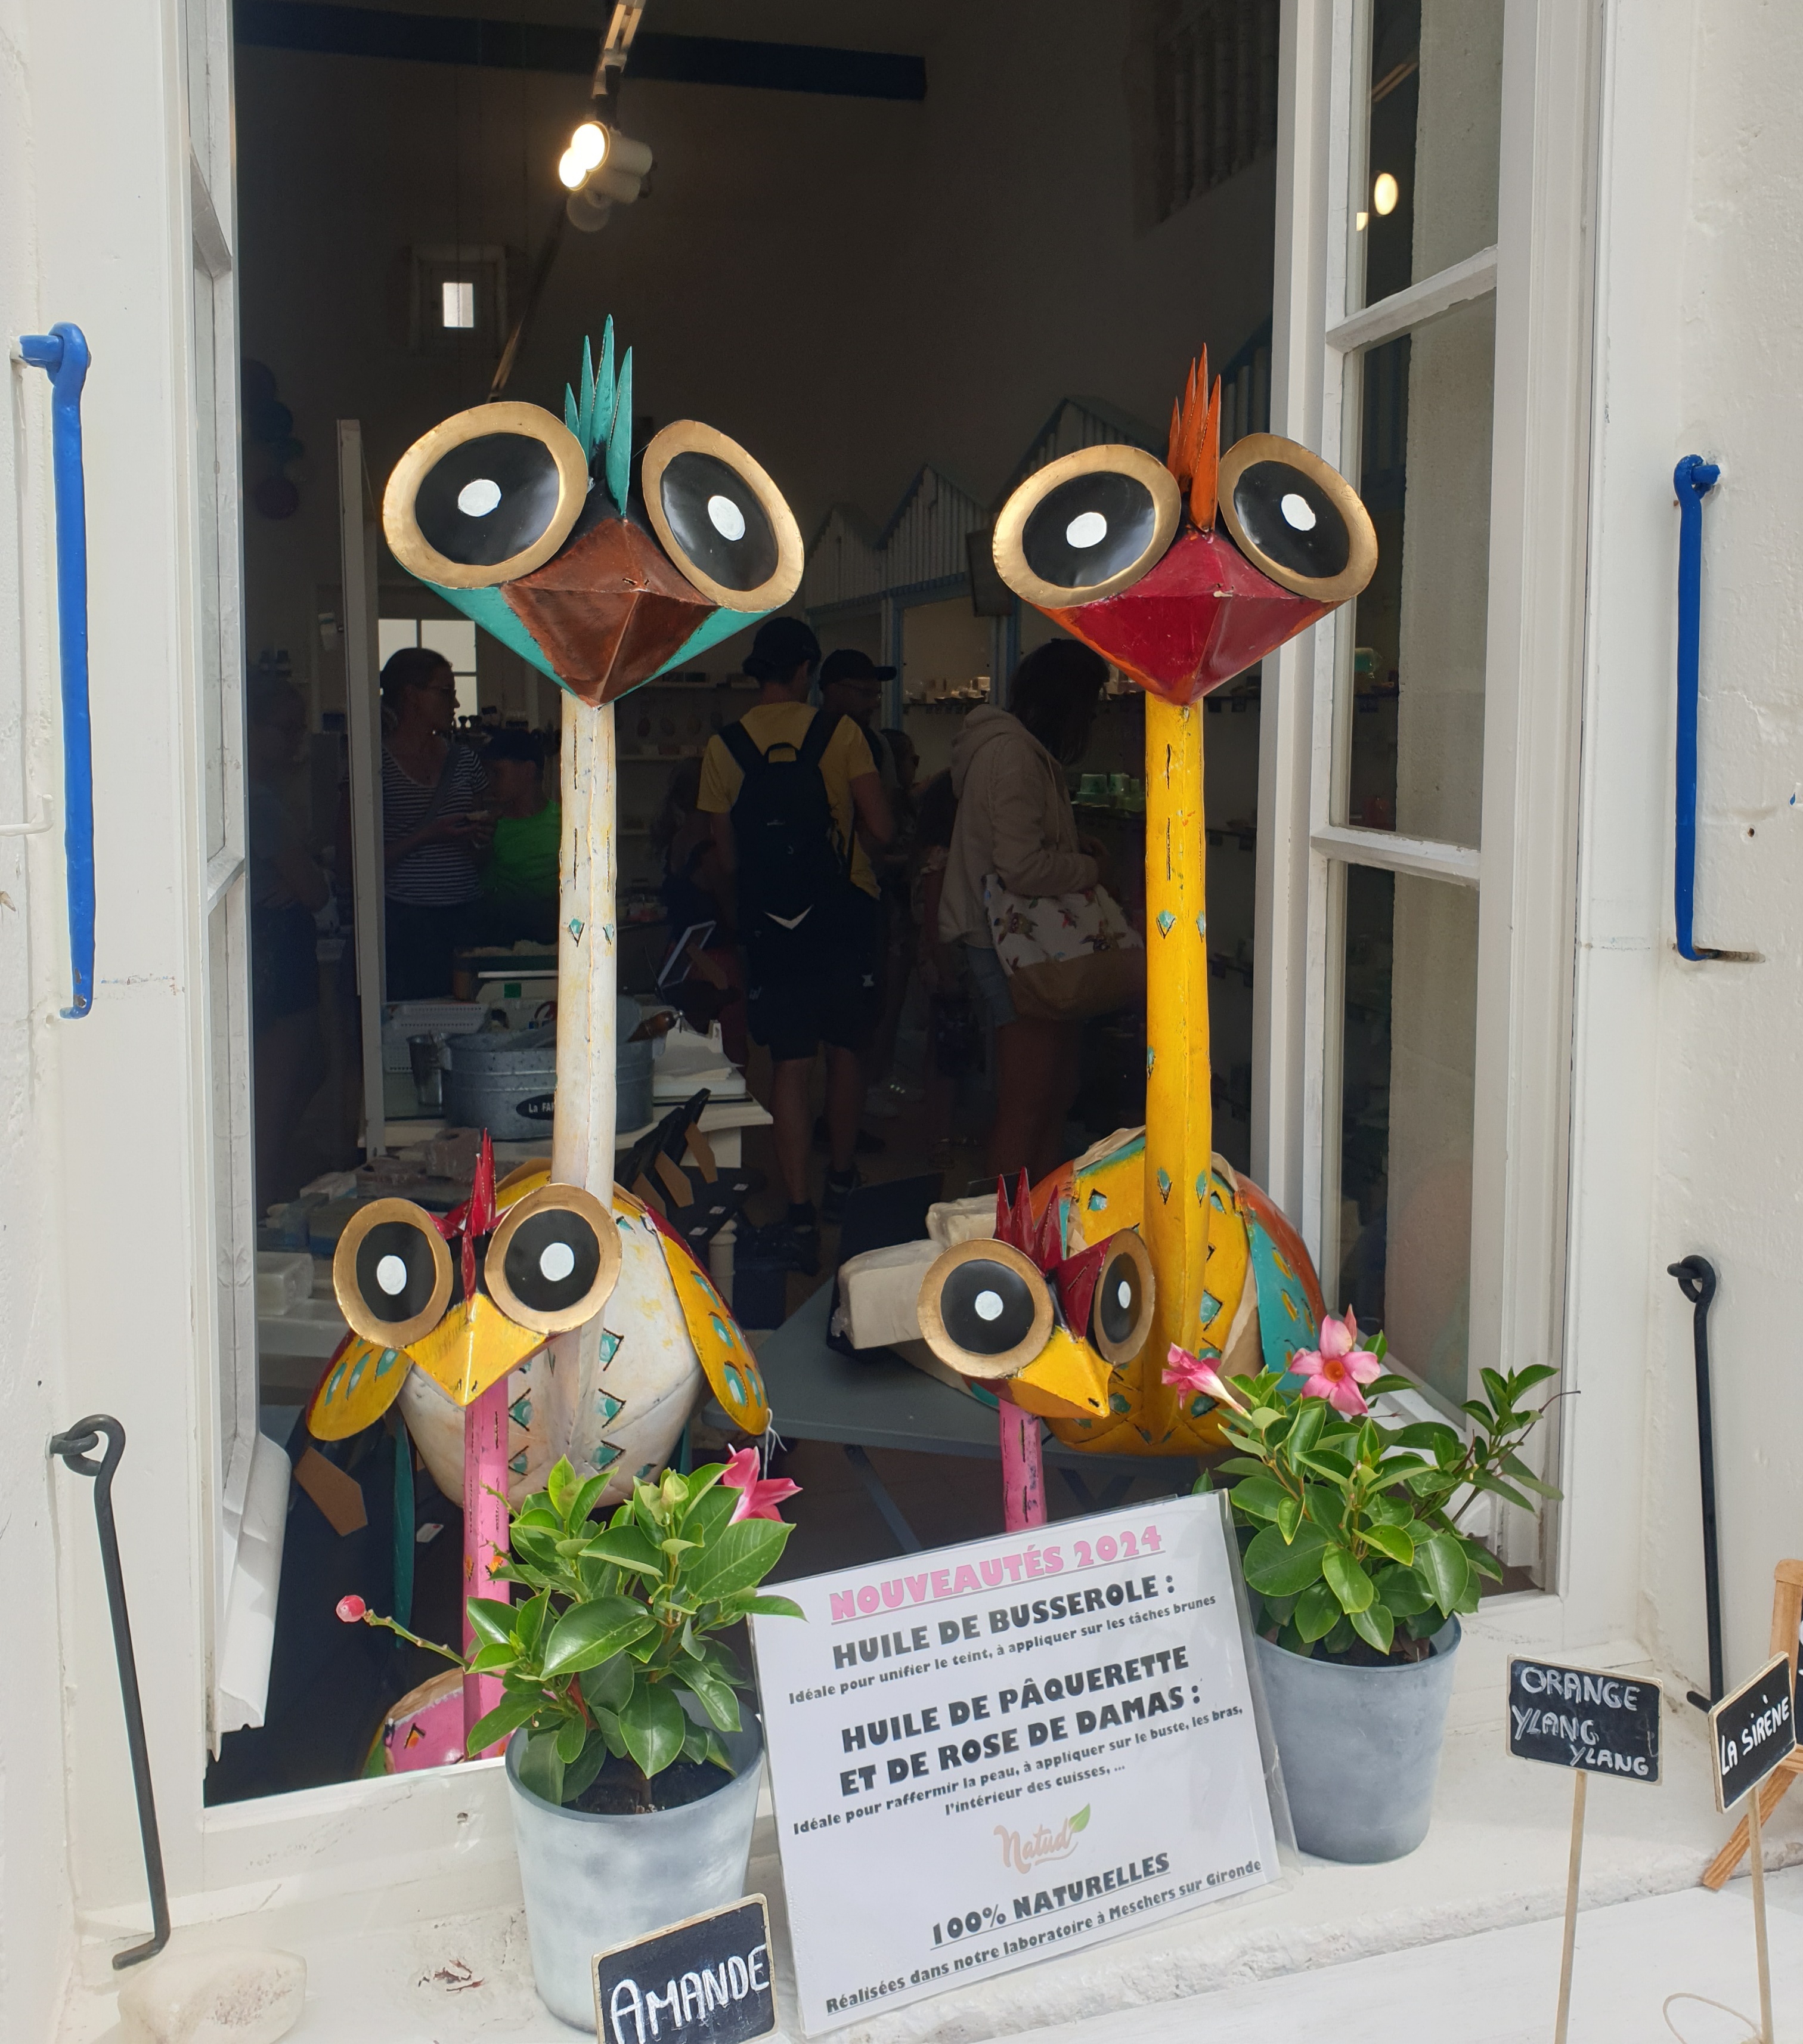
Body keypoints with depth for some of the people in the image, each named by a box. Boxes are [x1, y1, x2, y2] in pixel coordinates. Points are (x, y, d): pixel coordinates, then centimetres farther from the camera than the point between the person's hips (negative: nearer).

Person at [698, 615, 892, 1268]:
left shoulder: (724, 746, -2)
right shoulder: (840, 732, -7)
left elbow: (728, 855, 2)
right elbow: (880, 829, -9)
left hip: (772, 921, 0)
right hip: (845, 913, 0)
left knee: (789, 1065, 3)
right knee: (845, 1050, 17)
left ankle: (801, 1214, -4)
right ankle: (842, 1182, 31)